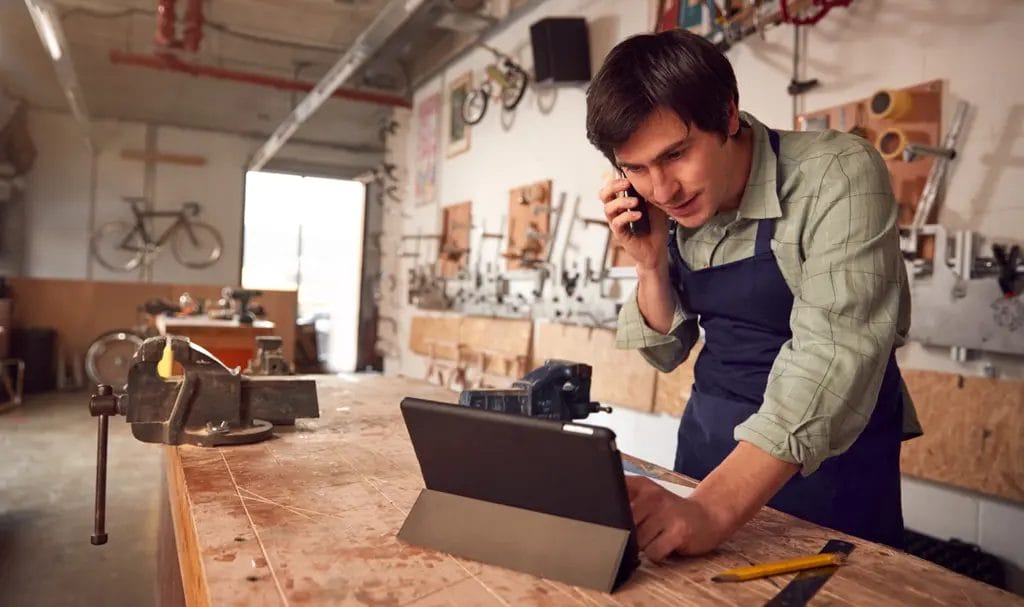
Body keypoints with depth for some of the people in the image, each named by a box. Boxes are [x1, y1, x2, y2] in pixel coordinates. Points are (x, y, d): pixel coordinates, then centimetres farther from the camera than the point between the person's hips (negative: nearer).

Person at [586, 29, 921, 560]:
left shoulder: (837, 174, -21)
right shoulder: (662, 204, -4)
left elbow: (835, 354, -31)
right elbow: (666, 352, 3)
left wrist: (712, 510, -40)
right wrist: (651, 265, -16)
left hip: (831, 447, -5)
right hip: (710, 436, 6)